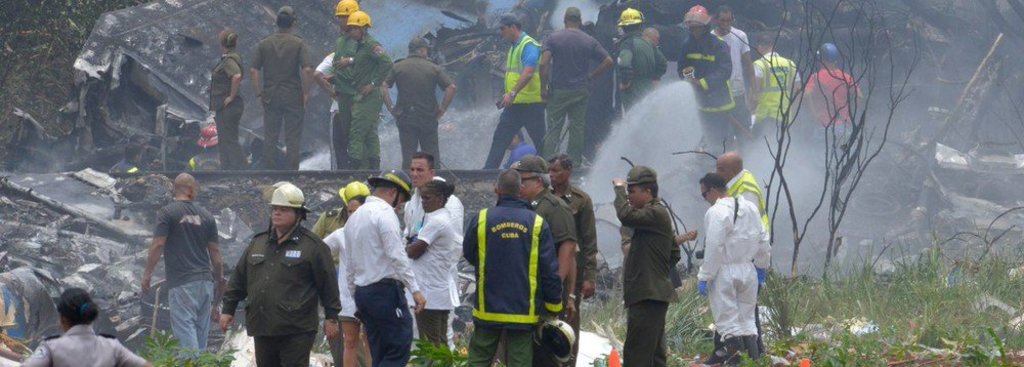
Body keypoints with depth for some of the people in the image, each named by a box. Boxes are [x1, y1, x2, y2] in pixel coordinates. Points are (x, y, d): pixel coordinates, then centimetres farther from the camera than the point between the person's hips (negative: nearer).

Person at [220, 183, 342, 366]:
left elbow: (327, 283, -2)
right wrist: (228, 309, 16)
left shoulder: (312, 246, -2)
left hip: (296, 331, -6)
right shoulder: (258, 243, 14)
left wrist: (331, 317, -3)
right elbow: (239, 279, 19)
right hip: (262, 329, 6)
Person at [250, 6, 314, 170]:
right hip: (293, 98, -2)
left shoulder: (264, 44, 2)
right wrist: (306, 93, -5)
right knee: (292, 138, 3)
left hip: (270, 97, 2)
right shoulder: (298, 44, -6)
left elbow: (253, 71, -2)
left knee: (270, 138, 8)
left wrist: (259, 93, 5)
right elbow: (307, 70, -15)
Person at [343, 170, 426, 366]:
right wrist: (415, 289, -17)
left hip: (363, 291, 9)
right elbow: (397, 256, -17)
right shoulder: (385, 213, -9)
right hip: (386, 289, -9)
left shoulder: (354, 217, 19)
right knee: (399, 351, -9)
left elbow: (350, 264, 22)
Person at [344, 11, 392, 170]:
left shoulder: (371, 45, -13)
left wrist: (373, 84, -22)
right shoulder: (360, 45, 16)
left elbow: (387, 63, -25)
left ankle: (353, 165, -13)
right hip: (361, 96, 10)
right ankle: (373, 167, 18)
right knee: (370, 133, 13)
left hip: (368, 96, -10)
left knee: (356, 133, -12)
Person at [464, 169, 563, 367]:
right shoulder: (537, 224, -6)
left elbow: (468, 254, 10)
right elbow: (550, 271, -5)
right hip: (524, 312, 0)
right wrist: (554, 307, 6)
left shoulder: (481, 220, -6)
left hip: (488, 309, 0)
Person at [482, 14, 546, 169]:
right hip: (515, 104, 10)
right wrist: (507, 95, 20)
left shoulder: (529, 45, -14)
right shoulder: (514, 47, 17)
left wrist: (513, 93, -31)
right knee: (500, 138, 5)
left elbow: (528, 73, -26)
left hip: (530, 103, -10)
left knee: (540, 141, -1)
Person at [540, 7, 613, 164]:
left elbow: (544, 63, -14)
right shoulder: (589, 41, 3)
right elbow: (608, 61, 1)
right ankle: (575, 161, 9)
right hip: (581, 91, 2)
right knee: (577, 128, 7)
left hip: (558, 91, -2)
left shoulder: (553, 39, -3)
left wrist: (544, 87, -8)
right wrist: (591, 76, 8)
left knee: (553, 128, 1)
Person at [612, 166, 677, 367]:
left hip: (648, 296, -11)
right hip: (653, 294, 11)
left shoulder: (656, 214, -13)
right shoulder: (655, 214, 19)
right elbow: (674, 254, 26)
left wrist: (619, 188, -14)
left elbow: (626, 215, -30)